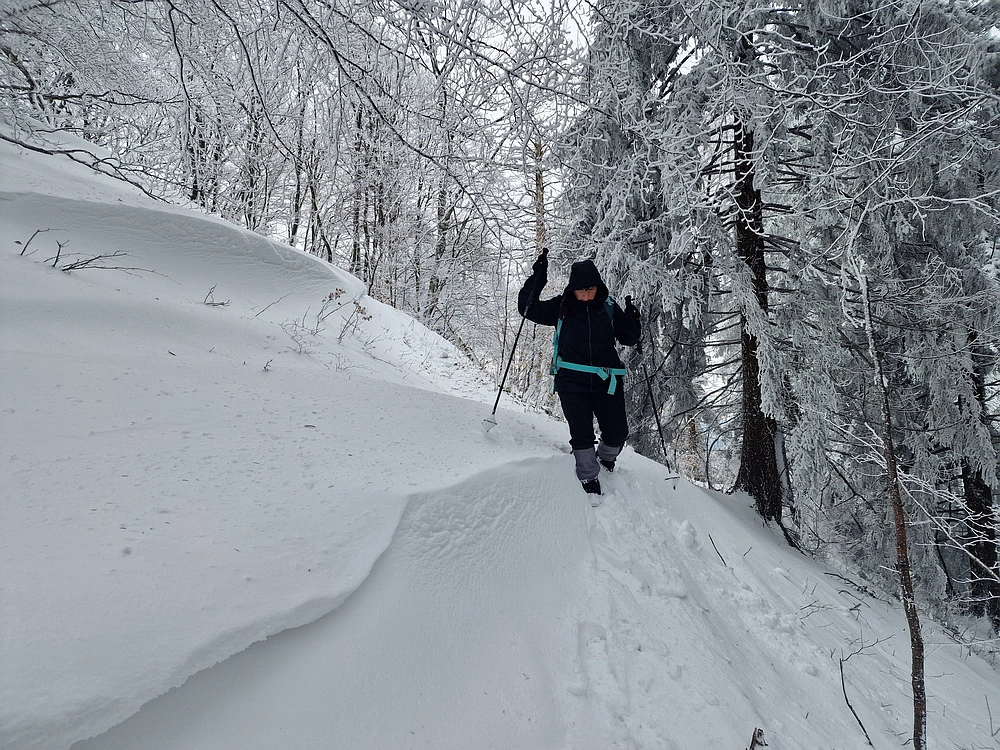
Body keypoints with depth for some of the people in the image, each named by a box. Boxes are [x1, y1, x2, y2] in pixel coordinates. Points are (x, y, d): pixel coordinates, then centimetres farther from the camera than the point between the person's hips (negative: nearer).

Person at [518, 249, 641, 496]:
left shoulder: (609, 307, 5)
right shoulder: (561, 307, 2)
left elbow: (629, 338, 11)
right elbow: (527, 308, 0)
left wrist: (632, 319, -10)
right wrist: (538, 275, -9)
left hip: (606, 381, 2)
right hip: (572, 382, -1)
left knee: (617, 433, 3)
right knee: (582, 435, -1)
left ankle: (606, 457, 37)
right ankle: (589, 478, 19)